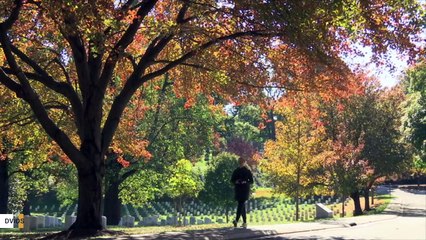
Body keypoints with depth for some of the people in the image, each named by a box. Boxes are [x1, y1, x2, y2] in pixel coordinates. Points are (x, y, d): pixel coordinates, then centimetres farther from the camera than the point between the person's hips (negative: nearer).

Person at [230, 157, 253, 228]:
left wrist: (246, 182, -17)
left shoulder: (247, 171, 1)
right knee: (242, 206, 8)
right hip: (238, 190, 4)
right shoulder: (236, 171, 10)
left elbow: (251, 181, 1)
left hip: (245, 190, -4)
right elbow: (232, 180, 11)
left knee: (241, 204, -16)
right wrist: (236, 181, -10)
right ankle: (244, 222, 14)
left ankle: (236, 220, -25)